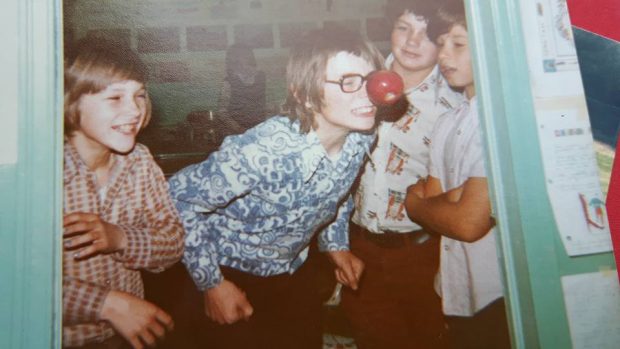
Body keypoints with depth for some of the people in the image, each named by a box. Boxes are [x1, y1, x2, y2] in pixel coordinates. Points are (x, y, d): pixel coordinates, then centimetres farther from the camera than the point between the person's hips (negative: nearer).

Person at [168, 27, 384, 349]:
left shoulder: (361, 137, -17)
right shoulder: (262, 152, -36)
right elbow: (180, 197, -24)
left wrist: (337, 244, 3)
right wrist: (210, 283, -19)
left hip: (295, 270, 6)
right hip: (232, 274, -5)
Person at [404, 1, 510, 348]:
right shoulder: (447, 123, 6)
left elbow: (469, 223, -21)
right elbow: (432, 199, 3)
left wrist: (414, 202, -4)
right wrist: (455, 196, -18)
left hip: (500, 298, -7)